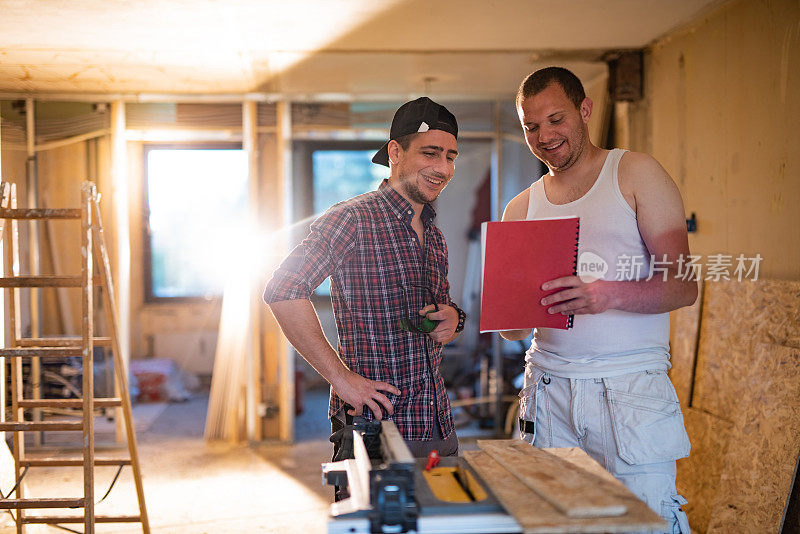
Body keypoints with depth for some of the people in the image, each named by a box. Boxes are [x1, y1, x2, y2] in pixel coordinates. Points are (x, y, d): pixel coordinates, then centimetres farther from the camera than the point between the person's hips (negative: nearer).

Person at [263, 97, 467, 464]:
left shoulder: (434, 236, 14)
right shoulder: (354, 218, -11)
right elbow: (282, 292, -20)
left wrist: (453, 319, 0)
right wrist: (341, 377, -20)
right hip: (371, 425, -7)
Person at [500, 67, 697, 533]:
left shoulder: (635, 173, 2)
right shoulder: (521, 209, 13)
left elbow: (683, 285, -6)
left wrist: (608, 295, -24)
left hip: (631, 385, -3)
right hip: (549, 386, 4)